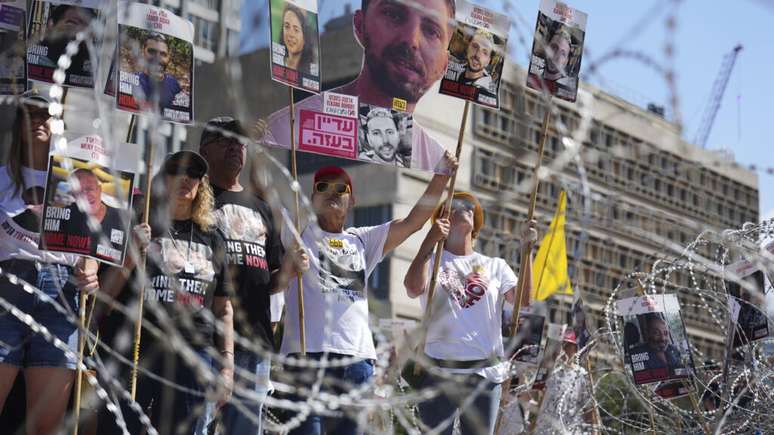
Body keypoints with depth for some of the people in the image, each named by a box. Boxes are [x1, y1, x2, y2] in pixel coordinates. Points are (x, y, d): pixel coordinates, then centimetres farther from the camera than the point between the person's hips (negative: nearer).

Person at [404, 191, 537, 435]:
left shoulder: (496, 266, 14)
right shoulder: (432, 261, 6)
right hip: (439, 370, -2)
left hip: (487, 372, 3)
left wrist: (525, 250, -8)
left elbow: (523, 299, -1)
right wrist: (430, 240, -15)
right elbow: (413, 290, -15)